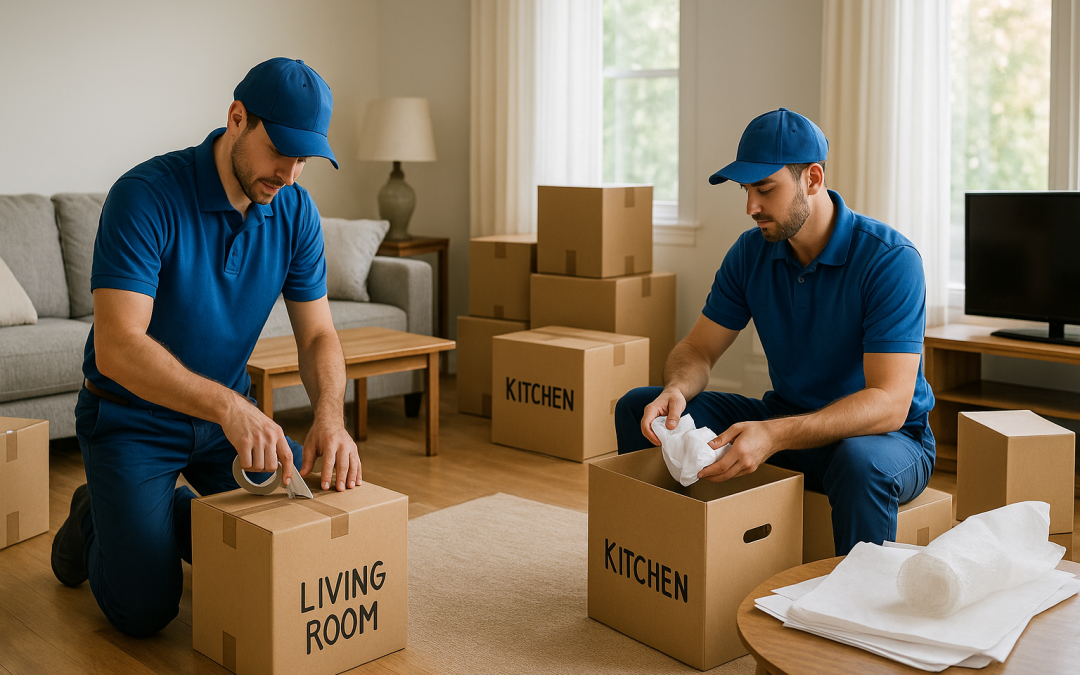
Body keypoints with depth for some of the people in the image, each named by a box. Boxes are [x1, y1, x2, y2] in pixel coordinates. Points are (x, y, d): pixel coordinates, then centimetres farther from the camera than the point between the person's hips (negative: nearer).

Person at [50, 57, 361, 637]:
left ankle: (175, 516, 27)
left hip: (230, 409, 6)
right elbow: (117, 347, -34)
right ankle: (96, 520, 22)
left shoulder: (296, 212, -8)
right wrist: (229, 406, -47)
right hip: (132, 414, -5)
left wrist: (329, 417, -28)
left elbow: (317, 336, -7)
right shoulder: (146, 196, -26)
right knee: (144, 608, -12)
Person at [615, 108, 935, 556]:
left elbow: (889, 402, -29)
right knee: (637, 407, -7)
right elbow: (697, 350, 2)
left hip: (886, 435, -5)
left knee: (859, 463, -43)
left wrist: (774, 436, -42)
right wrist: (676, 389, -24)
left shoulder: (890, 259, -21)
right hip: (786, 420, 6)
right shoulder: (752, 251, -2)